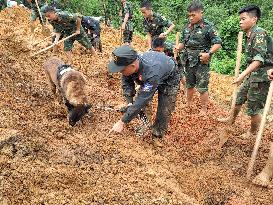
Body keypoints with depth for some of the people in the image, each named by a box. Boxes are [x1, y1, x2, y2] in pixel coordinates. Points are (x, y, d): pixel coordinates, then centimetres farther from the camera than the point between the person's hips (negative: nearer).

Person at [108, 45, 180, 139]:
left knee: (163, 111, -8)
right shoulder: (129, 63, -29)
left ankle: (157, 137, 11)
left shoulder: (151, 73, -48)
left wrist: (122, 122, -40)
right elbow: (127, 83, -10)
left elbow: (142, 100, -44)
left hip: (169, 79, -6)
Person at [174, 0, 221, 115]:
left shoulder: (208, 27, -11)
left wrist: (209, 53, -23)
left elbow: (217, 43, -10)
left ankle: (204, 110, 18)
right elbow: (183, 42, 16)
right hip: (189, 62, 6)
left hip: (202, 63, -5)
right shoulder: (187, 27, 6)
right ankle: (188, 104, 39)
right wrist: (179, 47, -5)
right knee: (189, 85, 20)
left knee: (202, 88, 2)